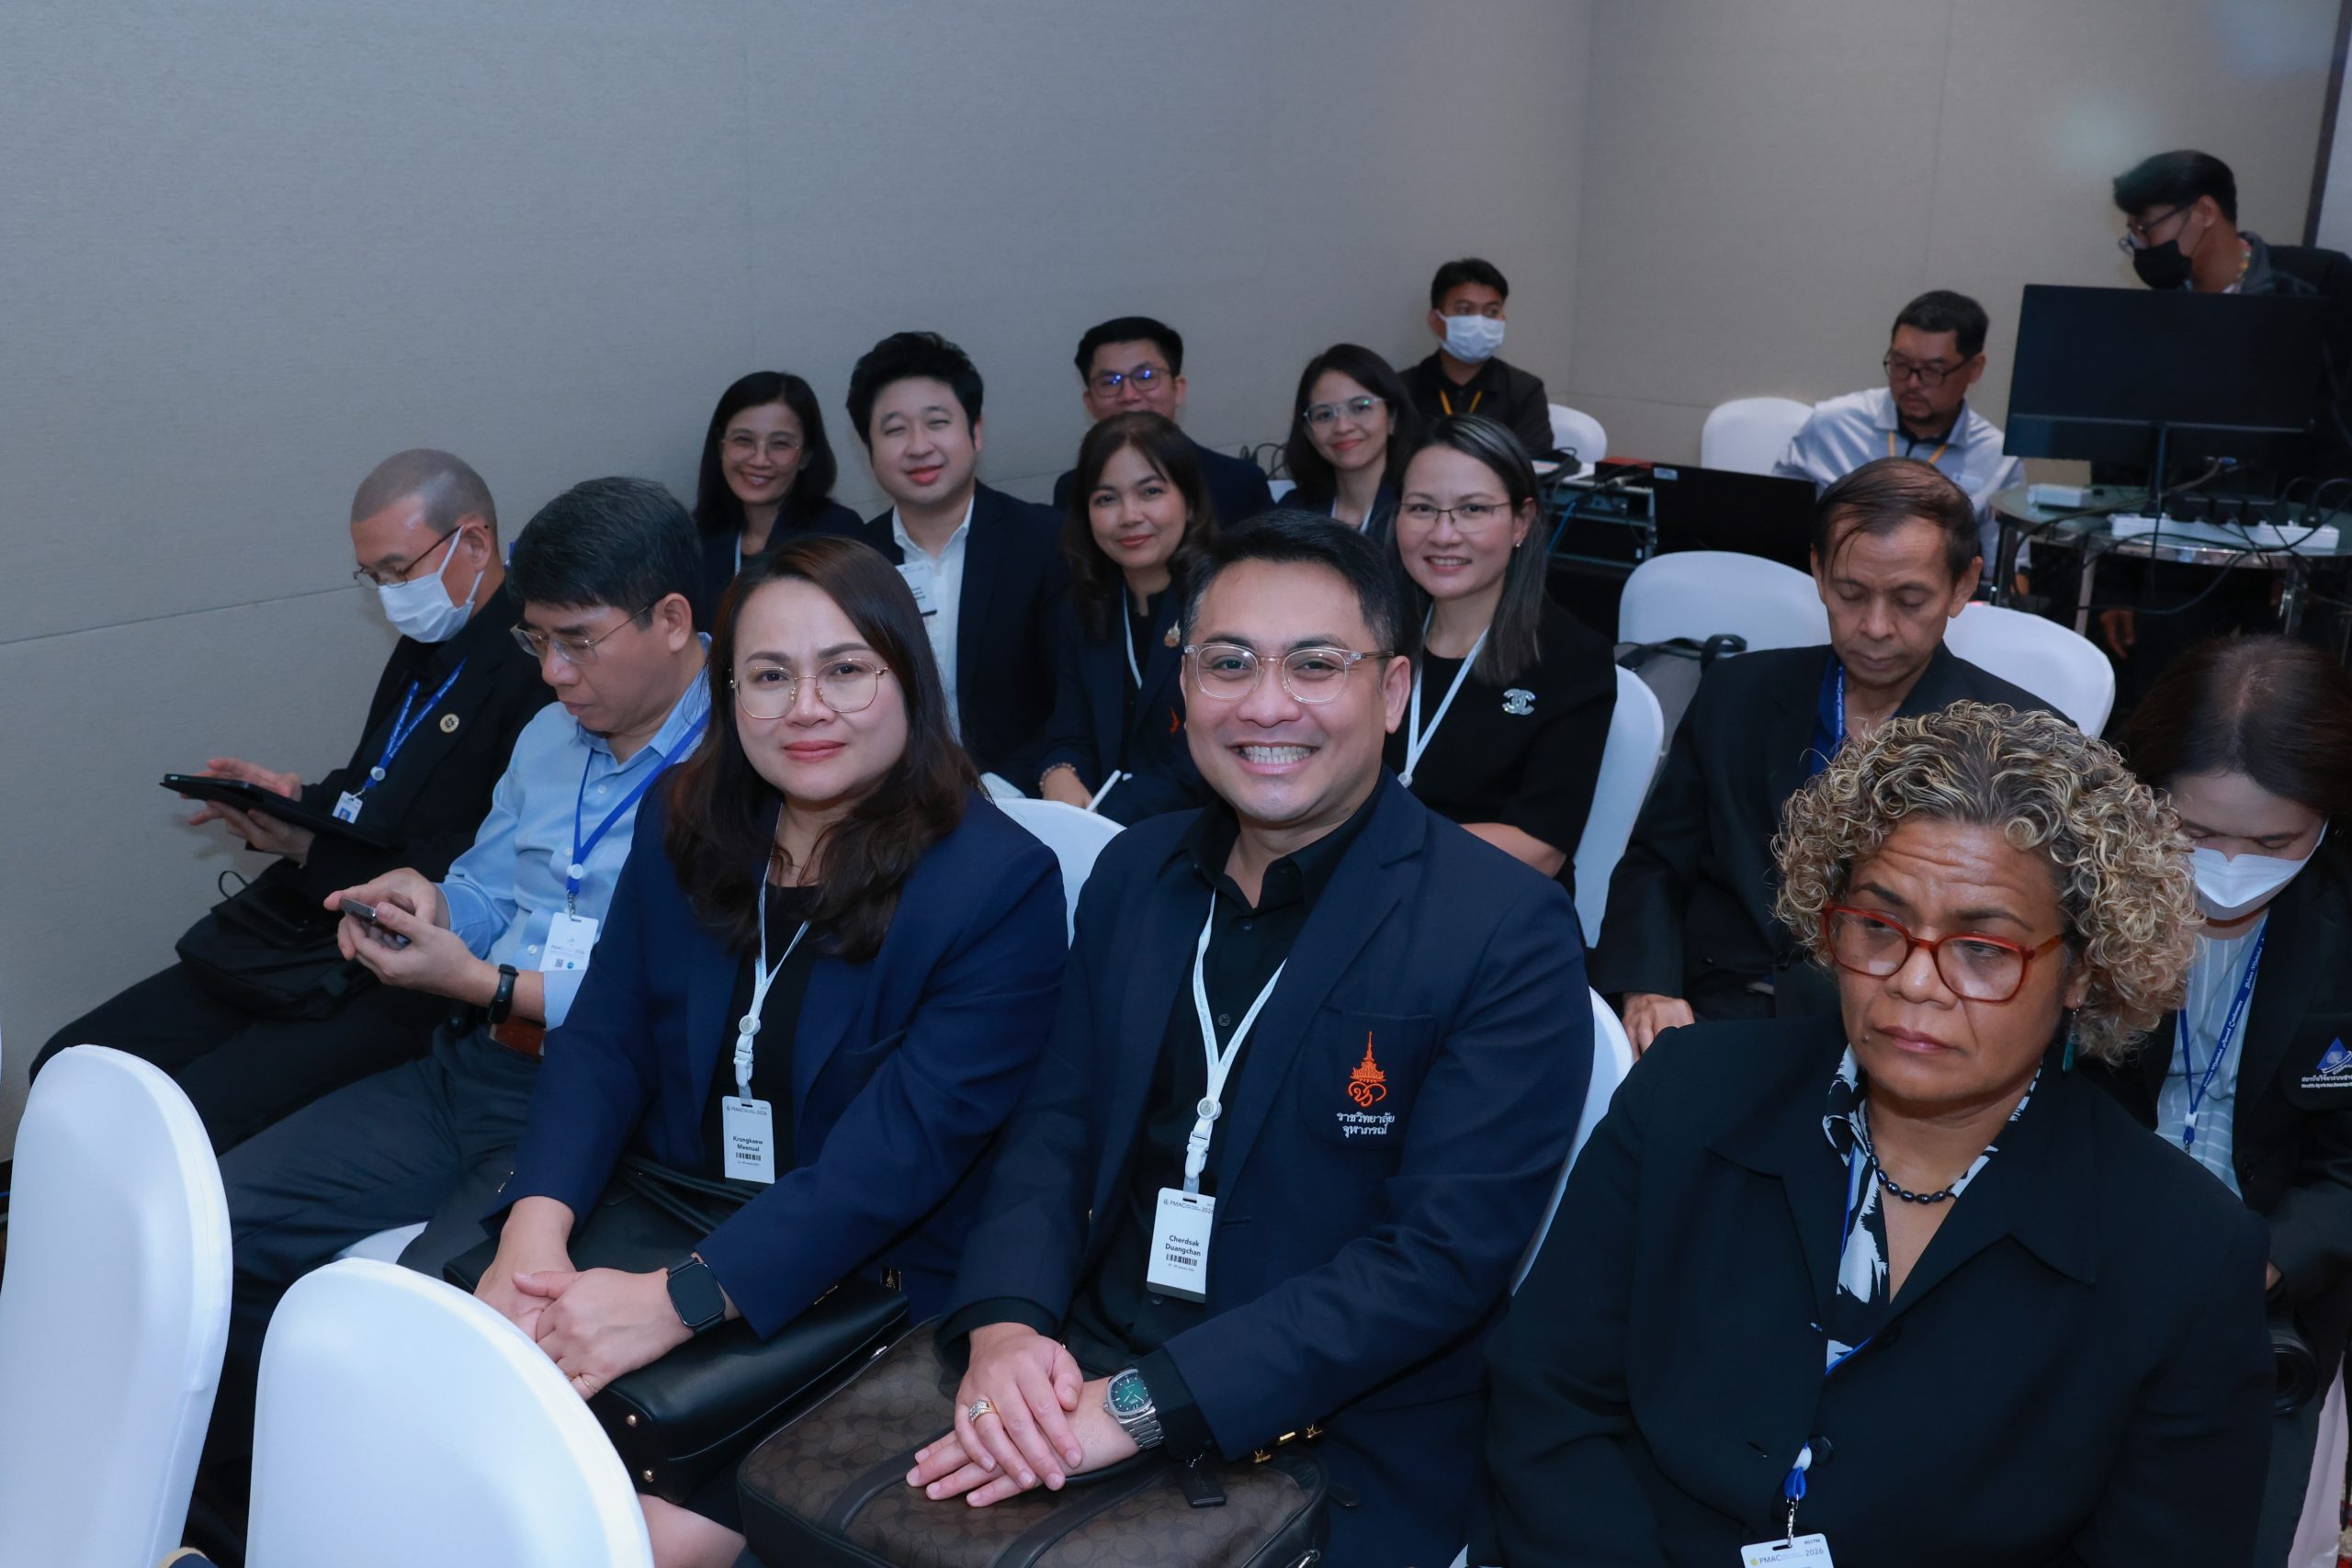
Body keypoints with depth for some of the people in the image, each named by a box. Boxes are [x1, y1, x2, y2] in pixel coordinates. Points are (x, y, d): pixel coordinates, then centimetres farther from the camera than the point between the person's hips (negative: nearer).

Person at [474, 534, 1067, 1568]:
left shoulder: (999, 883, -12)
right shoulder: (681, 828, 7)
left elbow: (902, 1146, -19)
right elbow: (602, 1045, 2)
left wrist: (678, 1299, -26)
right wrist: (535, 1229, -16)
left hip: (865, 1290, -5)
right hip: (661, 1227, 5)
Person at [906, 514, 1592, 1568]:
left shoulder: (1506, 932, -12)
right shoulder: (1133, 871, 6)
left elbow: (1443, 1254, -17)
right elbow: (1056, 1126, 7)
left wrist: (1143, 1404, -23)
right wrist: (1003, 1324, -13)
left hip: (1334, 1460, -4)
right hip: (1072, 1388, 4)